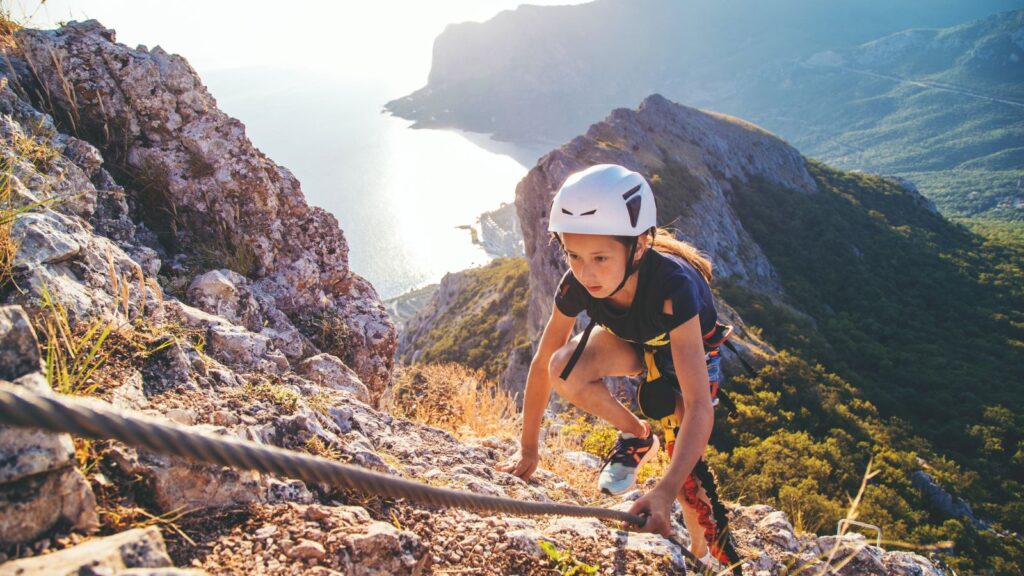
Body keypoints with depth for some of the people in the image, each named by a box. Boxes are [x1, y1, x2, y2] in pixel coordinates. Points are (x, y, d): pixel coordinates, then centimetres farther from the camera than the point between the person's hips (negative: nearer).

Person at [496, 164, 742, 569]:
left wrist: (664, 493, -55)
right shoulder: (576, 285, -31)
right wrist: (528, 451, -15)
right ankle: (637, 436, 1)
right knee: (566, 369, -28)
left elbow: (699, 406, -46)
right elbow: (542, 364, -19)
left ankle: (701, 553, 23)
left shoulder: (671, 284, -43)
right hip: (633, 342, 3)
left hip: (691, 351, -2)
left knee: (685, 461, -11)